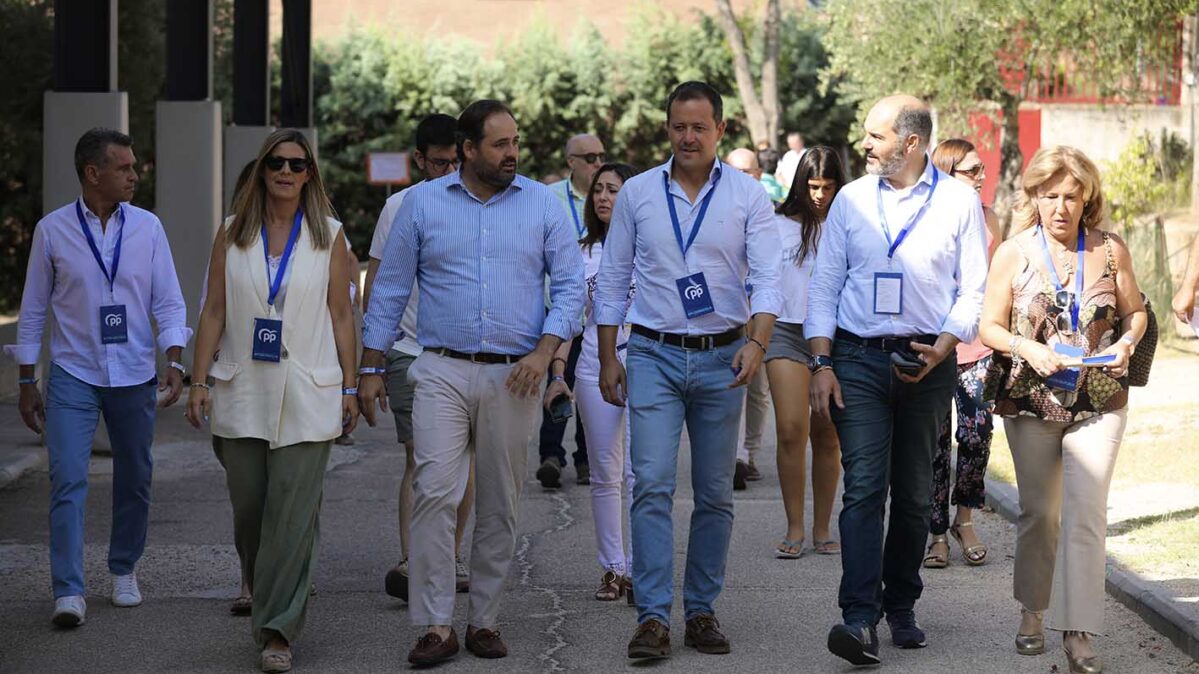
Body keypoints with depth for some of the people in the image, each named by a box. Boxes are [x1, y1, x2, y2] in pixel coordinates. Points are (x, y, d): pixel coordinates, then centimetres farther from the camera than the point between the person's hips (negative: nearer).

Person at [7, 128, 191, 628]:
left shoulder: (147, 227, 2)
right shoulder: (53, 230, -2)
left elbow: (168, 302, 3)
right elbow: (33, 310, 5)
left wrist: (175, 363, -11)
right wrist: (26, 383, 4)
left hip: (134, 377, 2)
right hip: (73, 376, -2)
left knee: (134, 481, 10)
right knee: (68, 481, -11)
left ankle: (124, 571, 29)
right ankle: (68, 592, -11)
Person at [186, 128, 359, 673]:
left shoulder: (329, 235, 4)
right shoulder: (232, 234, 7)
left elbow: (342, 316, 4)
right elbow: (214, 311, 6)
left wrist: (350, 388, 1)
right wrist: (199, 382, 0)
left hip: (306, 396, -2)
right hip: (242, 393, 2)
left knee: (292, 514, -7)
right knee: (248, 509, 6)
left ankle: (277, 630, -5)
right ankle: (264, 599, 28)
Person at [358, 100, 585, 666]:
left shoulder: (543, 205, 6)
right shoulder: (422, 203, 5)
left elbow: (570, 285, 4)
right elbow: (390, 289, 8)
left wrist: (544, 351, -10)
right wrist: (370, 370, 5)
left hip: (513, 376, 1)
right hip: (442, 370, -1)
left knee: (499, 506, 5)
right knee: (434, 493, -13)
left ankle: (484, 621, 15)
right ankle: (436, 626, -10)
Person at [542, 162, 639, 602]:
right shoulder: (584, 253, 13)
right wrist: (557, 373, 4)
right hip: (595, 369, 4)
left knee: (638, 471, -10)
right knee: (604, 475, 6)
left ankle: (638, 569, -7)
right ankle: (611, 569, 13)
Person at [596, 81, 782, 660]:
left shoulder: (748, 196, 1)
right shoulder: (637, 194, 5)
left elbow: (767, 277, -7)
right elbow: (612, 280, 10)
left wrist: (757, 341, -23)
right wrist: (607, 357, 6)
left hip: (721, 358, 0)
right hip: (653, 356, 0)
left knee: (715, 495, 6)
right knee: (652, 485, -11)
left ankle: (702, 611, 16)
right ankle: (653, 617, -12)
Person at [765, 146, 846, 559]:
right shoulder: (778, 223, 6)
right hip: (787, 332, 0)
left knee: (827, 437, 4)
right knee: (791, 431, -10)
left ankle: (822, 530, 13)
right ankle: (794, 529, -3)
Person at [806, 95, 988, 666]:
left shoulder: (959, 202, 2)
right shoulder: (852, 199, 7)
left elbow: (973, 290, 2)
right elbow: (825, 285, 8)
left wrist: (943, 347, -13)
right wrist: (821, 364, -1)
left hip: (927, 362, 0)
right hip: (858, 359, 0)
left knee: (914, 494, 9)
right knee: (864, 487, -12)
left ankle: (901, 607, 22)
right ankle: (859, 618, -19)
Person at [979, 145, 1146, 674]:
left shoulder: (1109, 250, 0)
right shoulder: (1013, 254, -1)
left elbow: (1135, 311, 10)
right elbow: (989, 327, 1)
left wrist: (1126, 343, -11)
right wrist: (1029, 349, -17)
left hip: (1099, 402, -1)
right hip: (1030, 402, 1)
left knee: (1085, 514, -11)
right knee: (1038, 512, 12)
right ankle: (1032, 614, 30)